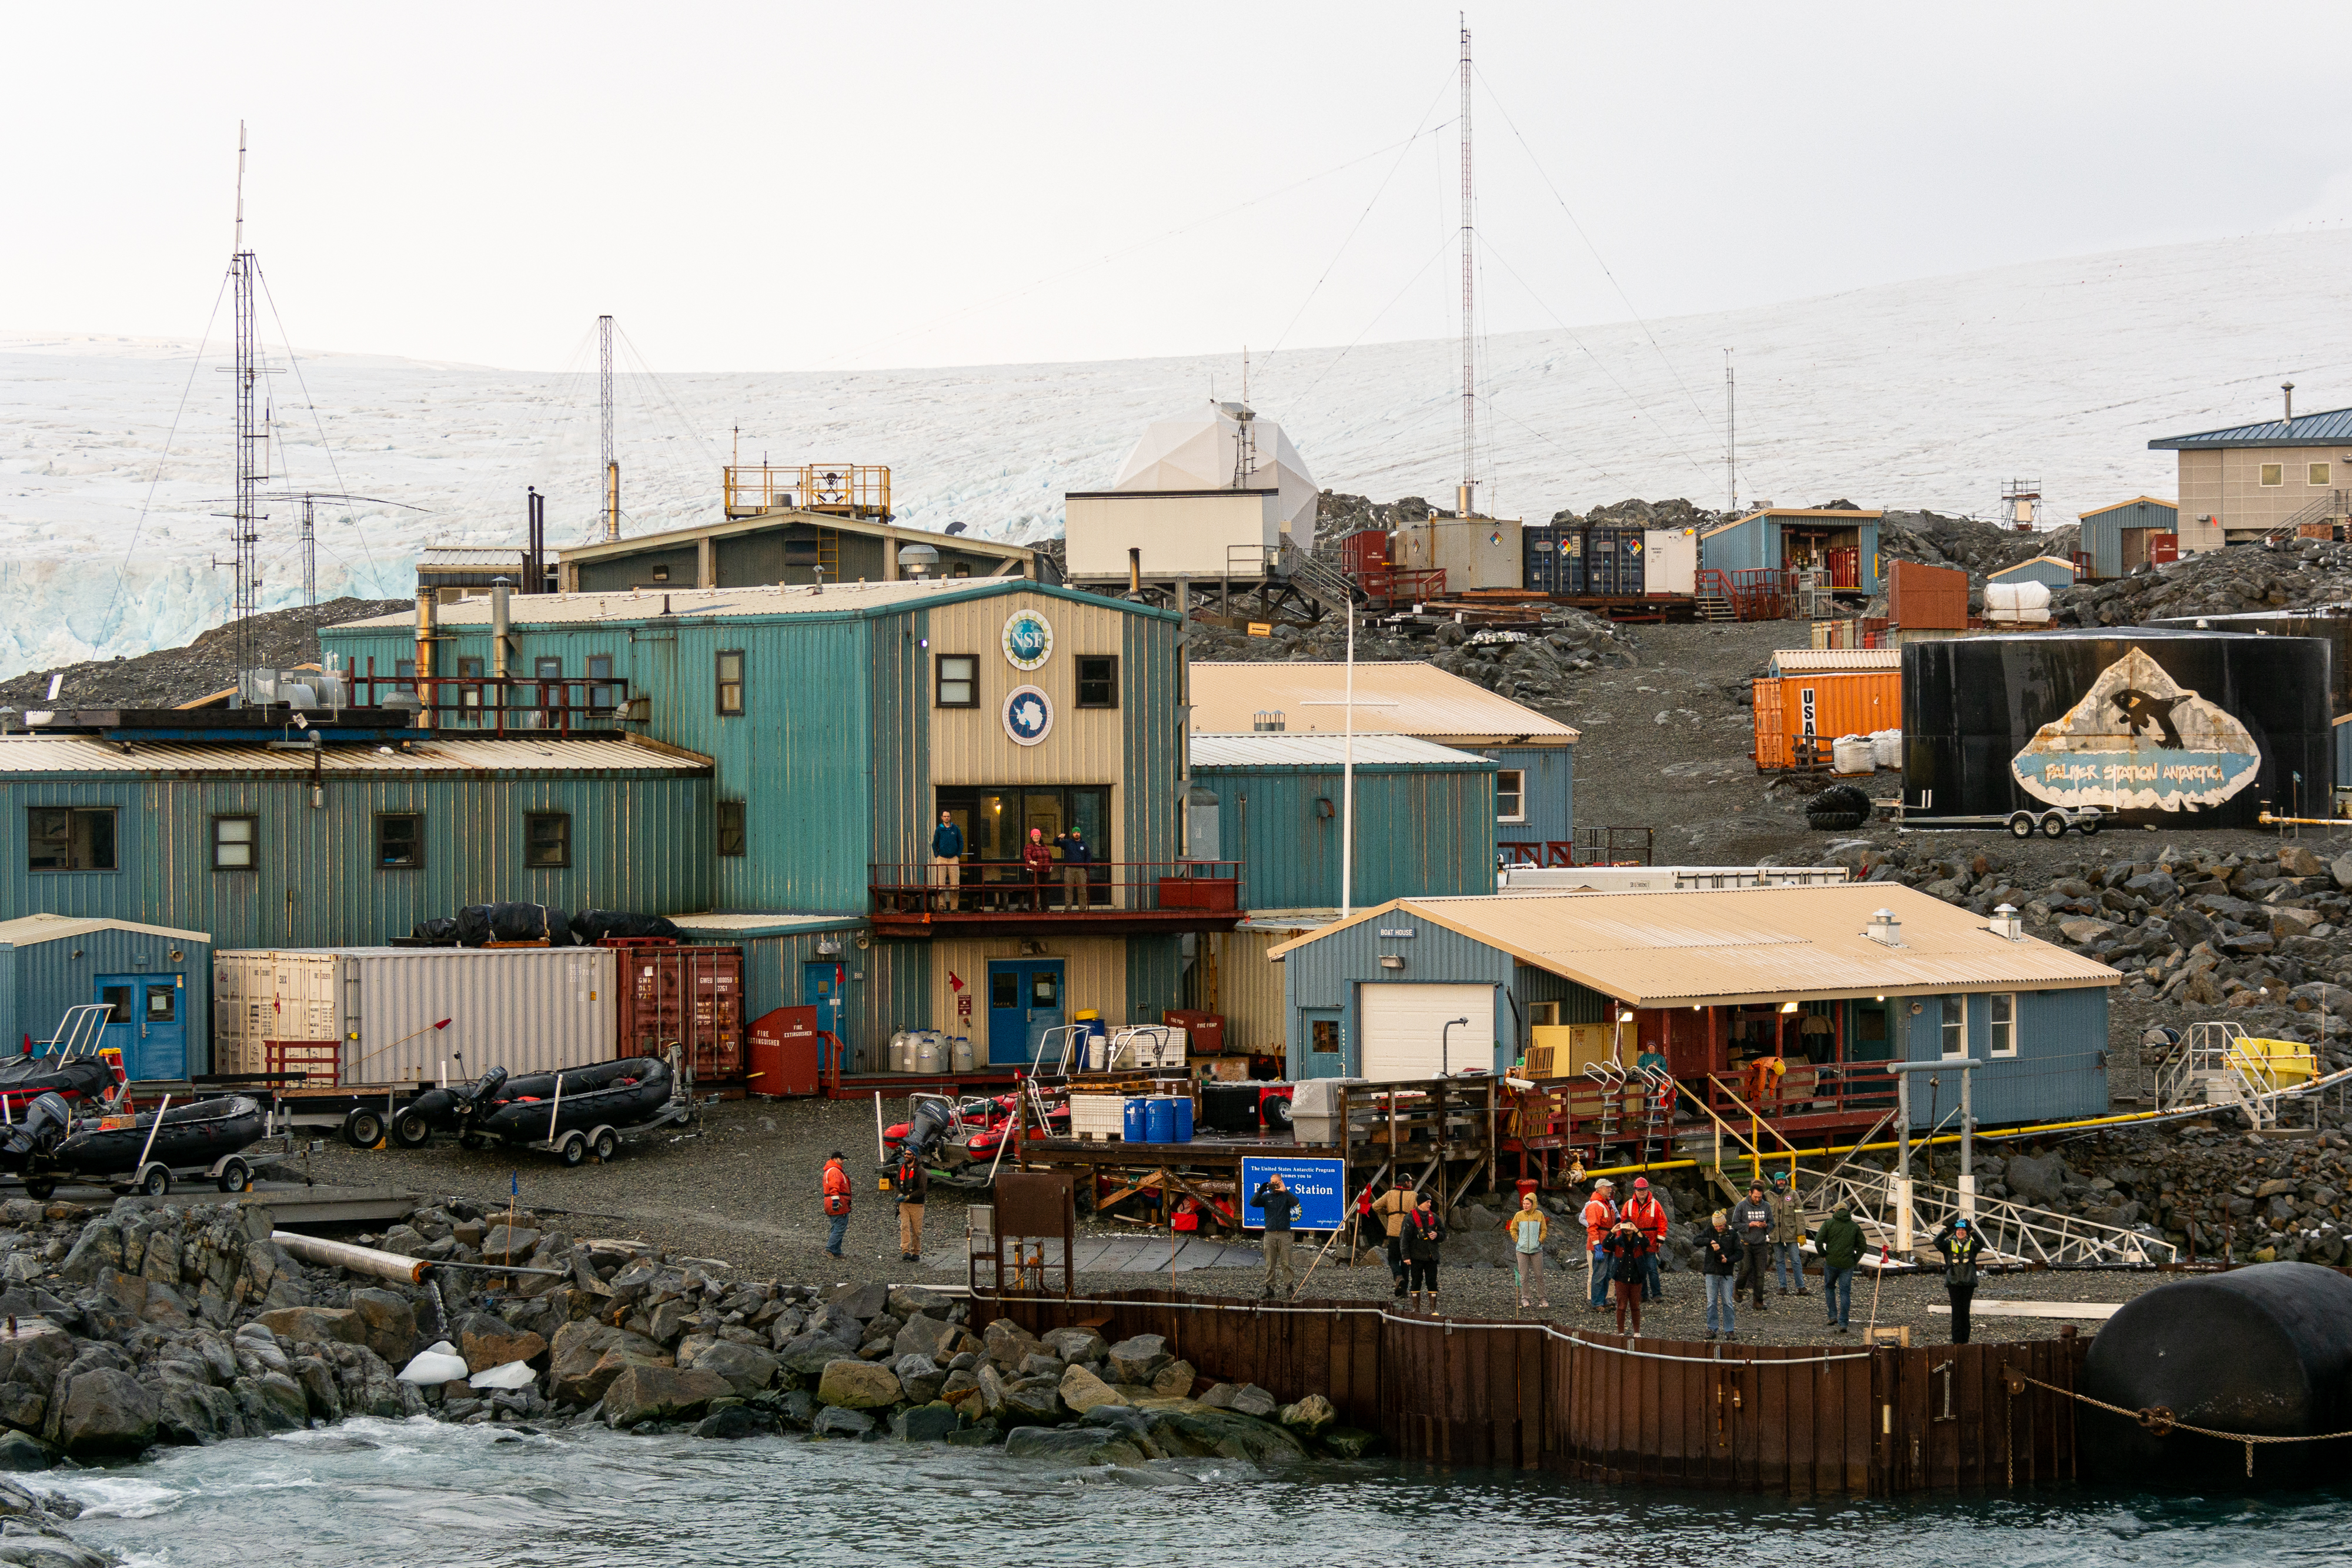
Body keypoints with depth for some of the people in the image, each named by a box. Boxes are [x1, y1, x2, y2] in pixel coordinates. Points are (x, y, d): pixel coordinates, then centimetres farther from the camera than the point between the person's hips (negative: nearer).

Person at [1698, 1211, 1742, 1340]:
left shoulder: (1732, 1235, 2)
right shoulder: (1709, 1232, 4)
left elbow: (1739, 1252, 0)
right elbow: (1697, 1241, -9)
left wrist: (1728, 1260, -16)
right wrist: (1711, 1242, -23)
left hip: (1727, 1274, -1)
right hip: (1711, 1273, 1)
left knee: (1728, 1303, -1)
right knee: (1712, 1303, 2)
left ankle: (1729, 1331, 2)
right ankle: (1711, 1330, 8)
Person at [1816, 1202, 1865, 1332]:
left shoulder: (1829, 1224, -1)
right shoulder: (1855, 1226, 6)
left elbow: (1818, 1242, -9)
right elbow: (1862, 1245, 5)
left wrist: (1823, 1256, 4)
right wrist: (1855, 1260, 12)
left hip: (1831, 1263, -1)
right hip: (1848, 1264, 1)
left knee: (1829, 1288, 21)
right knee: (1845, 1293, 4)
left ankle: (1833, 1316, 14)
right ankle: (1844, 1323, -3)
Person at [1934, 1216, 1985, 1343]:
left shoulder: (1971, 1244, 8)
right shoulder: (1949, 1244, 7)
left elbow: (1981, 1243, -11)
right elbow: (1937, 1242, -9)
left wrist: (1972, 1232, -23)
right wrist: (1946, 1231, -21)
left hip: (1968, 1282, 1)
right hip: (1954, 1282, -1)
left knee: (1966, 1311, 3)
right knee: (1956, 1310, -3)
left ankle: (1965, 1339, 8)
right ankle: (1957, 1339, -3)